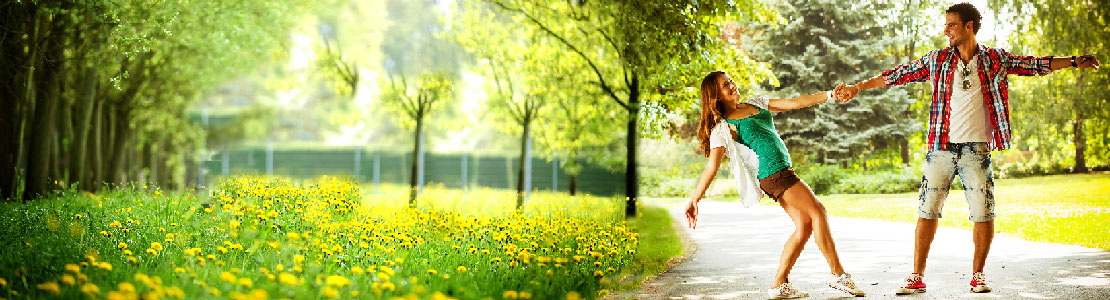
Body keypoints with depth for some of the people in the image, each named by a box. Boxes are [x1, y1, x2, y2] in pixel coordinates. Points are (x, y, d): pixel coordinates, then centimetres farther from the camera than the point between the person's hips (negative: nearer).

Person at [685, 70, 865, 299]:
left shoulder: (755, 104, 18)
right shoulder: (722, 127, -4)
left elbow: (795, 103, 18)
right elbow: (711, 167, -9)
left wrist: (830, 94, 11)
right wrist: (693, 200, -17)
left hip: (784, 170, 8)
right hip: (771, 172, -8)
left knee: (805, 225, 4)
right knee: (818, 212, -9)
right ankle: (838, 275, -2)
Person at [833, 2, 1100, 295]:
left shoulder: (995, 60, 4)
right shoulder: (937, 60, 6)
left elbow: (1035, 64, 8)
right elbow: (898, 75, 10)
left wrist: (1073, 61, 0)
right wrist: (857, 87, 10)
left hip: (976, 150, -1)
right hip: (941, 148, 1)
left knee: (984, 215, -3)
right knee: (927, 212, -1)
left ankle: (978, 274, 15)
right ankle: (917, 277, 6)